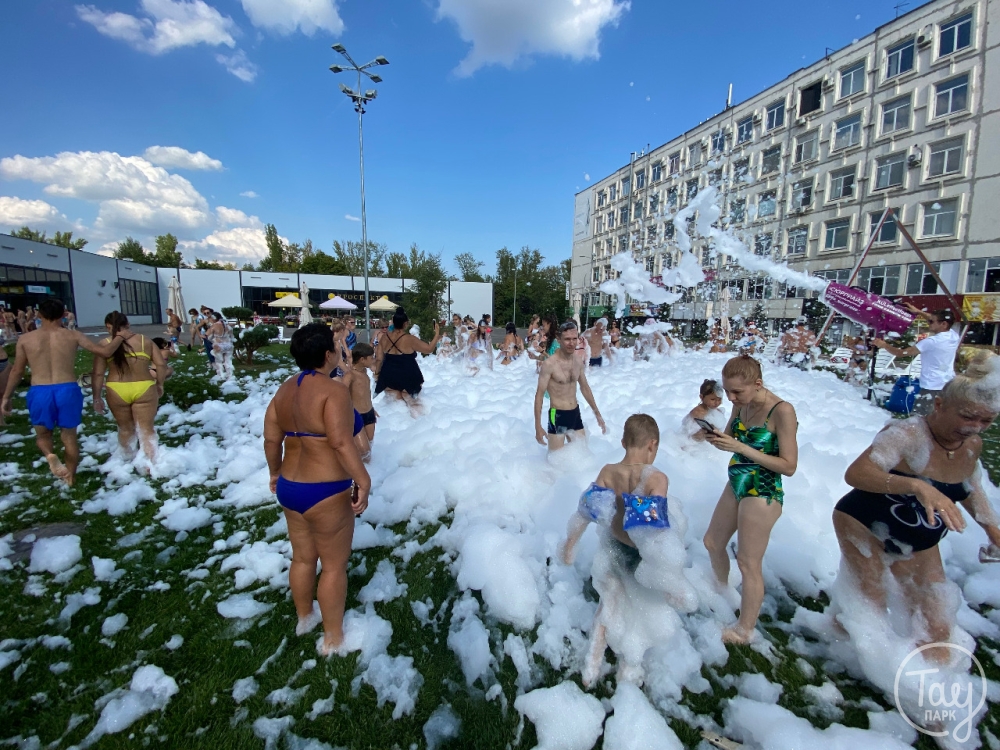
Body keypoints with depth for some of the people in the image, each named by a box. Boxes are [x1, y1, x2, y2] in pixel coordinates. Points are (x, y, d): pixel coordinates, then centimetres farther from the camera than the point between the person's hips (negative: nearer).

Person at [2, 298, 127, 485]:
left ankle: (50, 455, -11)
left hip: (39, 392, 0)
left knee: (42, 434, 21)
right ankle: (70, 477, 23)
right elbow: (105, 351, 0)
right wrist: (119, 336, 17)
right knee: (69, 435, 14)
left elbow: (17, 371, 9)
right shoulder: (73, 335, 0)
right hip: (68, 390, 0)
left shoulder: (25, 339, 4)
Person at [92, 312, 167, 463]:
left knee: (125, 428, 21)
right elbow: (161, 364, -2)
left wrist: (97, 397, 5)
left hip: (117, 391, 1)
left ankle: (128, 459, 38)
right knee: (147, 429, 6)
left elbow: (98, 373, -2)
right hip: (144, 389, -1)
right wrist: (160, 384, 10)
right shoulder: (145, 340, 3)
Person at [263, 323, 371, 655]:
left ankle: (304, 617, 47)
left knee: (302, 557, 25)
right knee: (334, 565, 10)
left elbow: (271, 439, 9)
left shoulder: (285, 389, 4)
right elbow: (341, 442, -30)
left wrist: (276, 472, 22)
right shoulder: (332, 389, -20)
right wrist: (363, 480, -24)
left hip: (289, 487, 8)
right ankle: (333, 638, 27)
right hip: (325, 493, -8)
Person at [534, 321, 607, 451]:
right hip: (557, 416, -6)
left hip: (575, 414, 7)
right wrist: (538, 426, -17)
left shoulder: (578, 362, 3)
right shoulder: (549, 364, -17)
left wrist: (597, 413, 19)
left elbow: (585, 387, 17)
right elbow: (539, 394, -14)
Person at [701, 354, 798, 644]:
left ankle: (745, 630, 26)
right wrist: (716, 437, -15)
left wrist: (741, 448, -28)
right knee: (713, 542, 21)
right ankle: (722, 588, 49)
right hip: (736, 486, 8)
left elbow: (789, 466, -21)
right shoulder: (741, 404, -2)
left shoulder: (781, 411, -22)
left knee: (748, 563, 6)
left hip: (762, 494, -7)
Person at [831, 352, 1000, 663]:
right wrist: (918, 487, -57)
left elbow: (971, 489, 17)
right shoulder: (908, 434, -29)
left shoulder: (972, 445, -3)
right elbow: (855, 473, -45)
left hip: (918, 545, 7)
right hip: (865, 527, -7)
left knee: (937, 625, 11)